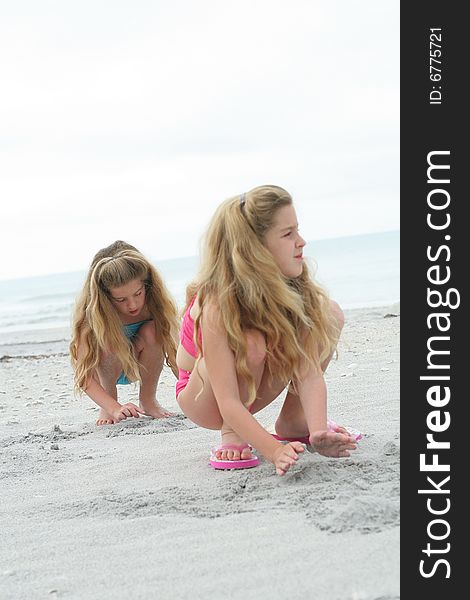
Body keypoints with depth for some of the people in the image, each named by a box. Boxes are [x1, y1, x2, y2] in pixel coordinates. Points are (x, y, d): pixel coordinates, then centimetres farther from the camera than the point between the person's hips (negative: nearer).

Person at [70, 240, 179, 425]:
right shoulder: (91, 314, -32)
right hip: (106, 367, -2)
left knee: (152, 332, -30)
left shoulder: (154, 304, -26)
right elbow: (84, 375, -35)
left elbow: (174, 351, -24)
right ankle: (109, 406, -10)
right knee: (110, 341, -35)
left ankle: (148, 400, -9)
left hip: (142, 365, 2)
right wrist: (115, 408, -48)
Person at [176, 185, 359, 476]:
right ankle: (231, 436, -14)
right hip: (203, 399, -6)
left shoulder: (298, 290, -18)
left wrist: (319, 433, -43)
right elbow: (228, 403, -38)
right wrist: (275, 452, -51)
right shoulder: (217, 304, -35)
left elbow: (310, 372, -26)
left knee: (329, 314, -13)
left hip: (252, 388, 6)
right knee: (250, 343, -39)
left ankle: (293, 422, -2)